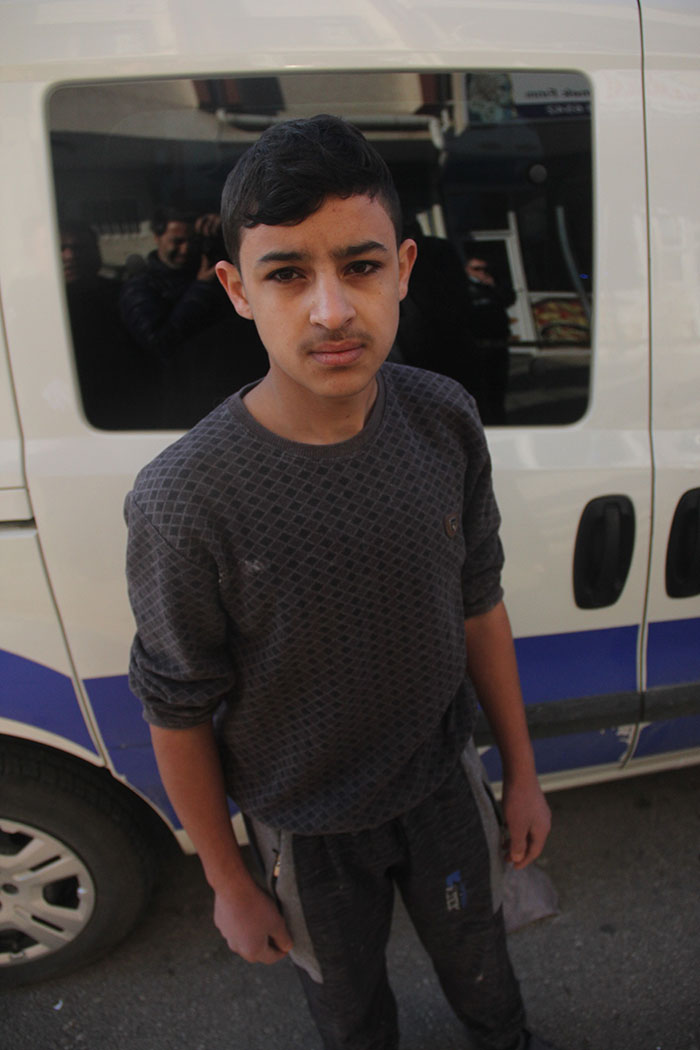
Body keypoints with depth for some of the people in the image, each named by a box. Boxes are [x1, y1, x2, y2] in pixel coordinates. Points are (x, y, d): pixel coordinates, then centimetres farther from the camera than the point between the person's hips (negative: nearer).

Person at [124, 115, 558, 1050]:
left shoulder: (444, 420, -18)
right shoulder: (183, 503, -31)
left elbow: (479, 605, -5)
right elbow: (178, 716, -16)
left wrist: (521, 771, 4)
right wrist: (229, 883, -4)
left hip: (444, 780, 4)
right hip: (309, 830, -3)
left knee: (478, 962, 32)